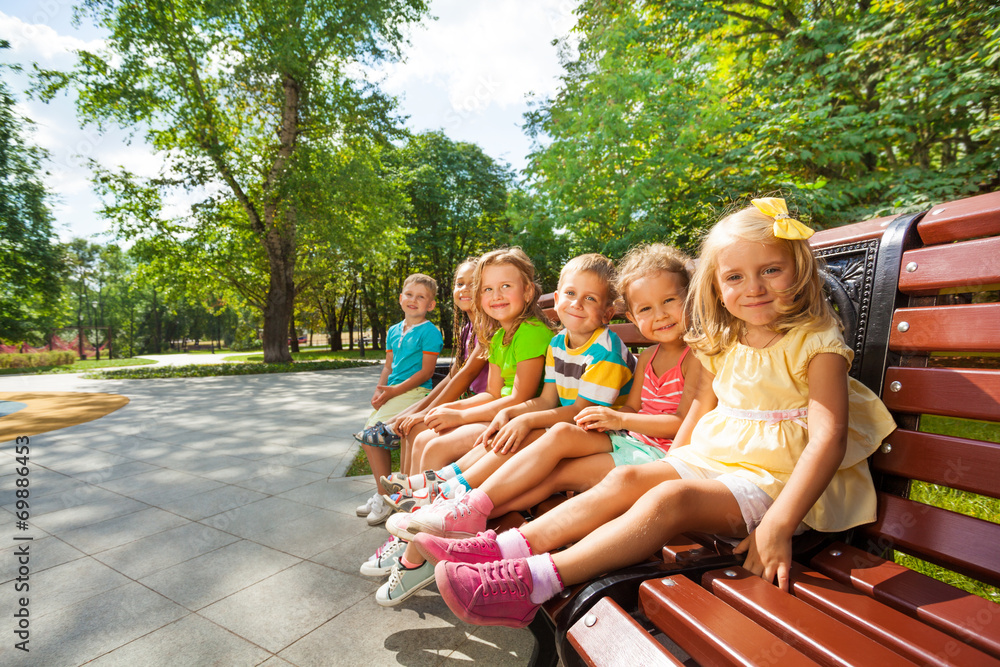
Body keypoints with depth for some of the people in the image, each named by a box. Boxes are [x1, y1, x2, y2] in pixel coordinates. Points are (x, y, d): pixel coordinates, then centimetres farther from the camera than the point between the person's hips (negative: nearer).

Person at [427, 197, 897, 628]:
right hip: (710, 461, 7)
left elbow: (828, 438, -21)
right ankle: (510, 546, -20)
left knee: (671, 499, -30)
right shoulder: (722, 345, 10)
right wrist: (668, 465, 9)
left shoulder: (816, 344, -11)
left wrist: (779, 524, -30)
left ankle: (538, 581, -36)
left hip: (774, 480, -6)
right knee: (628, 477, -15)